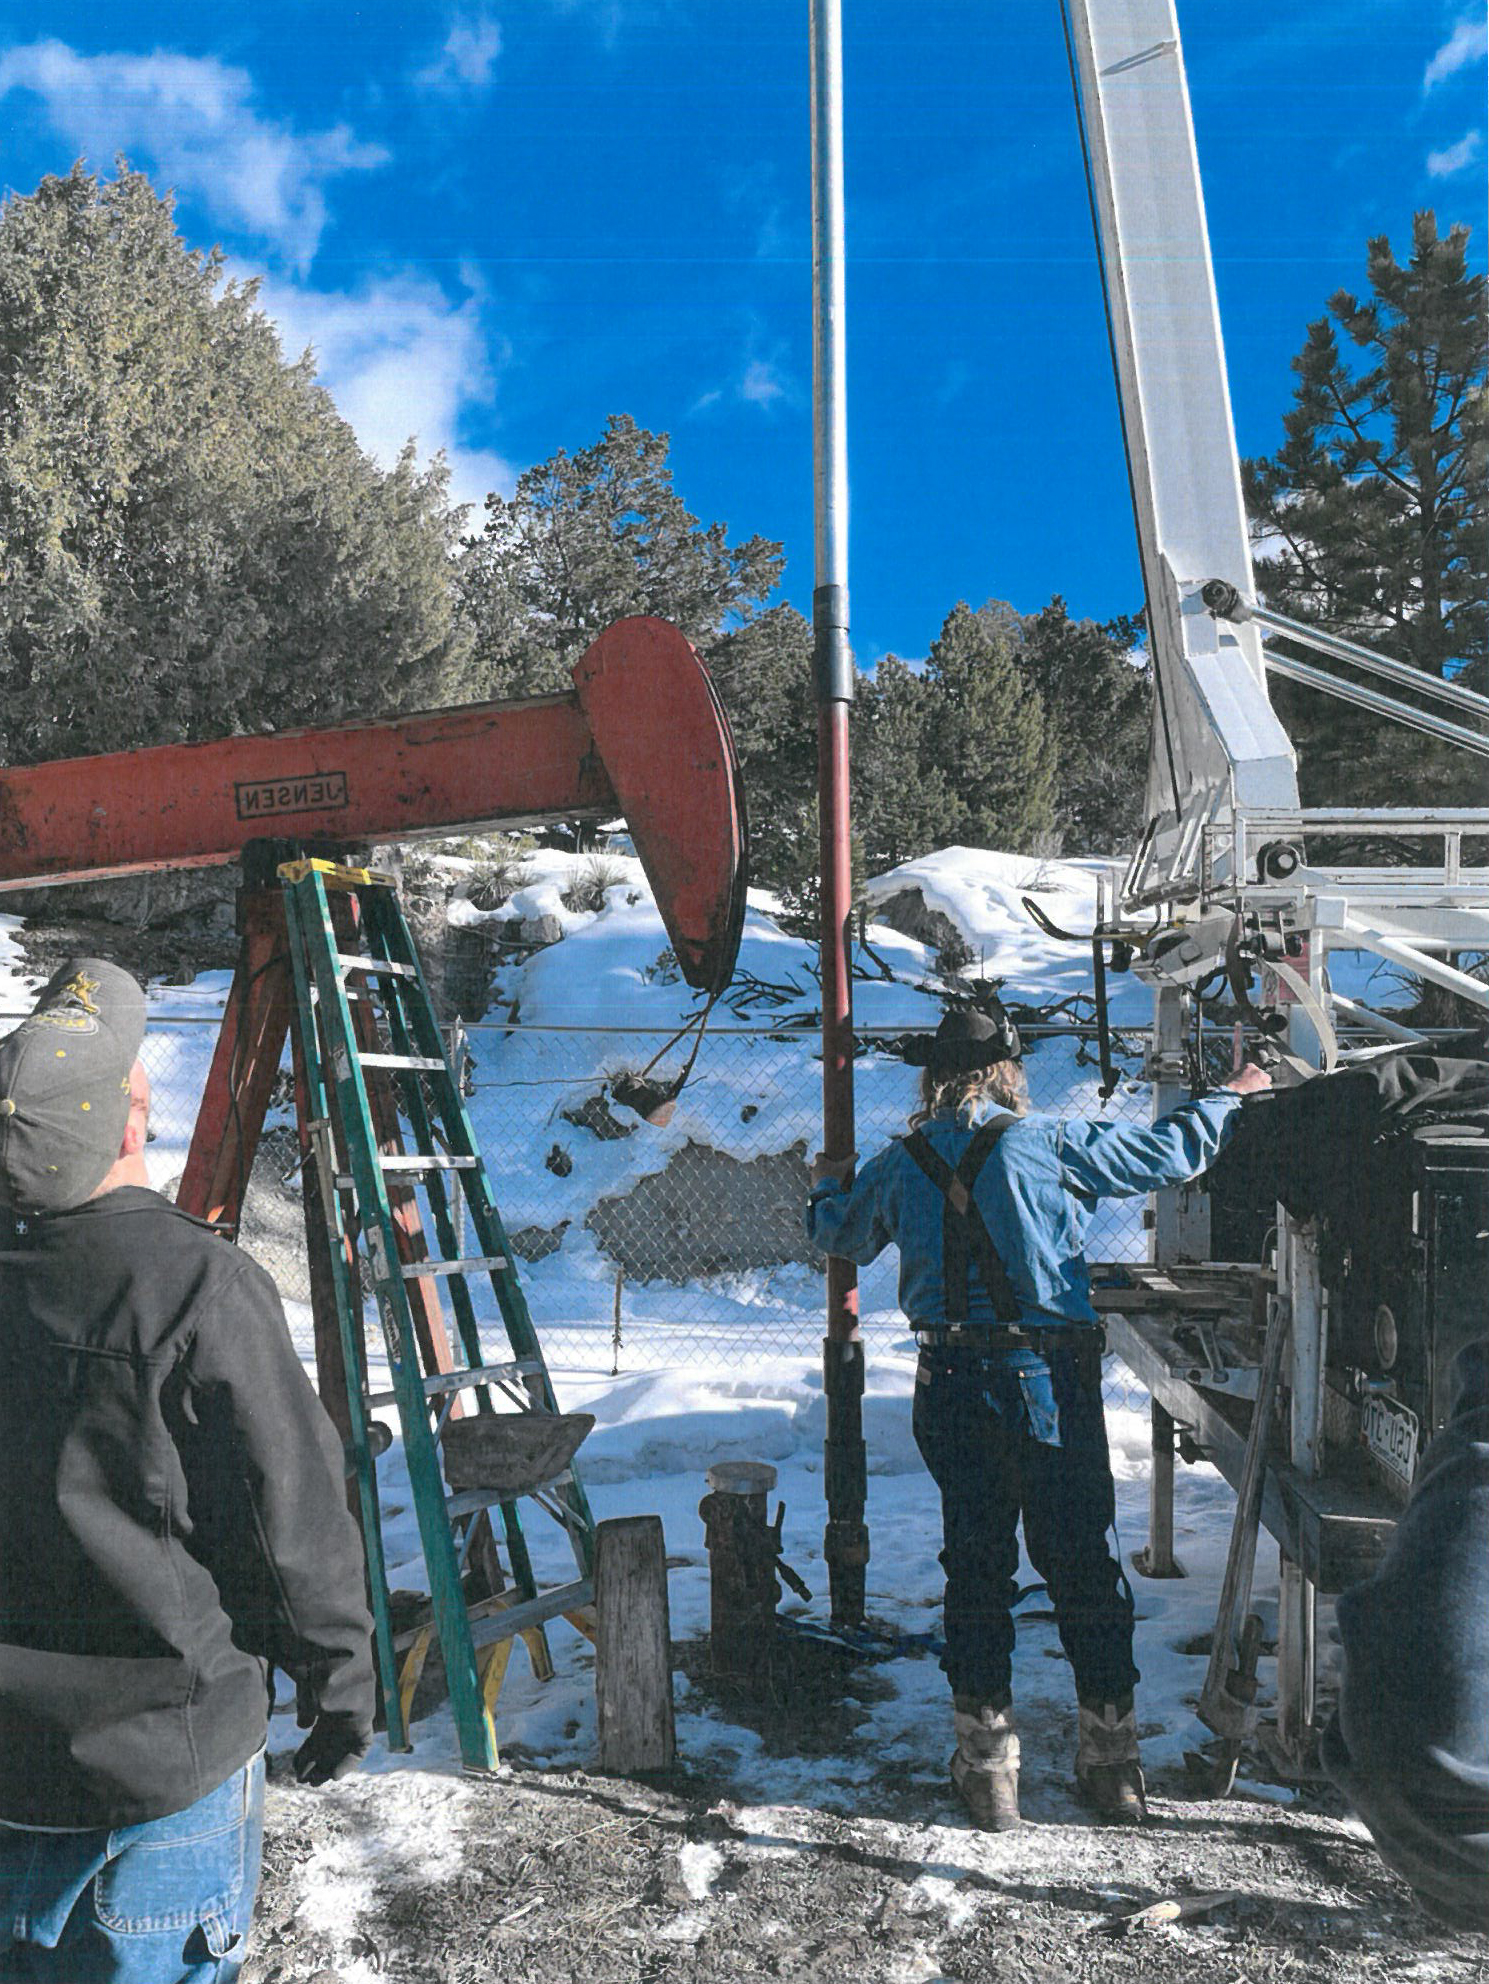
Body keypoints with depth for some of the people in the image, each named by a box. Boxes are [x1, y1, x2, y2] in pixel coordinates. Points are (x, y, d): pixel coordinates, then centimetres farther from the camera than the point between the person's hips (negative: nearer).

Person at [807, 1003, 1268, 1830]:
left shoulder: (898, 1164, 3)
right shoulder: (1047, 1144, -8)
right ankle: (1112, 1759, 20)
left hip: (950, 1386, 3)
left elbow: (840, 1234, 20)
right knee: (1082, 1561, 10)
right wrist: (1231, 1099, 17)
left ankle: (987, 1761, 18)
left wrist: (827, 1186, 42)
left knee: (975, 1563, 12)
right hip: (1048, 1381, -3)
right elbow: (1168, 1152, -1)